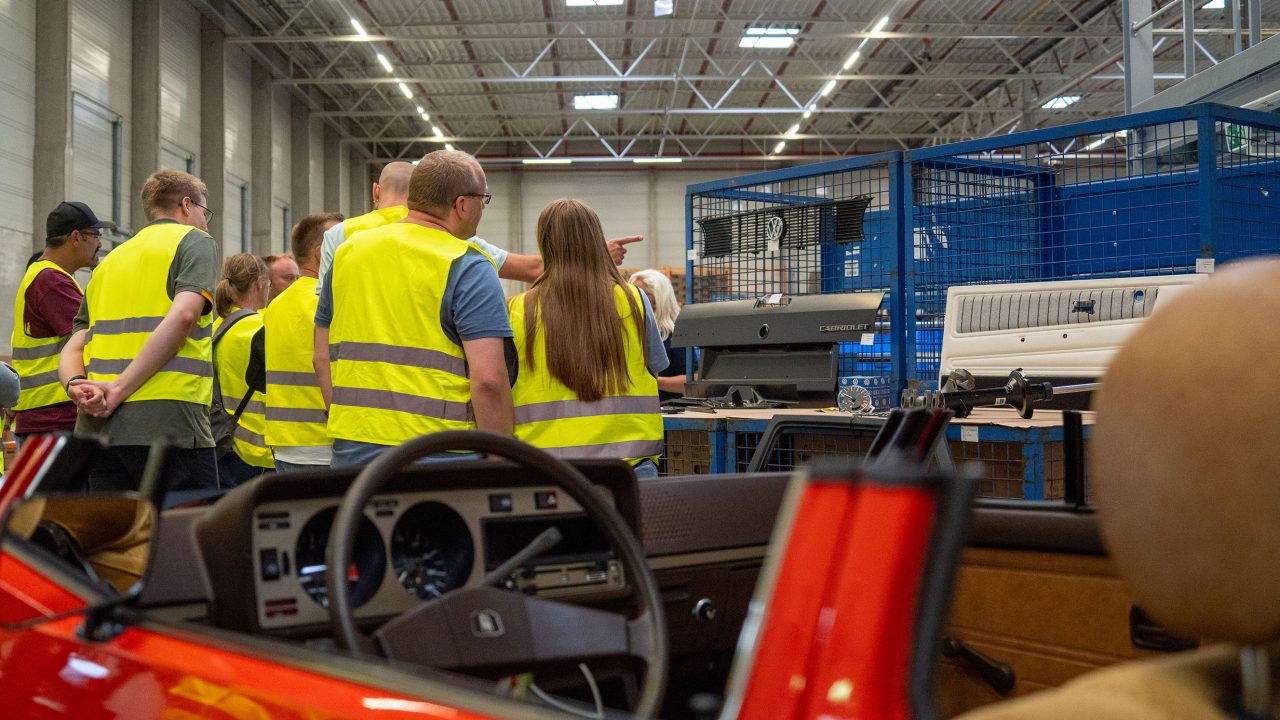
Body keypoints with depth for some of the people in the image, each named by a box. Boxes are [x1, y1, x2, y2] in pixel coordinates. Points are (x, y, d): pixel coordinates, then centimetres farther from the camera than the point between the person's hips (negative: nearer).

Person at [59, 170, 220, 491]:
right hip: (167, 424, -7)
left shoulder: (109, 262, 27)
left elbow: (72, 349, 17)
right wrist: (121, 388, -14)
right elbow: (182, 316, -13)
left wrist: (76, 385, -3)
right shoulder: (195, 241, 6)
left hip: (97, 427, 7)